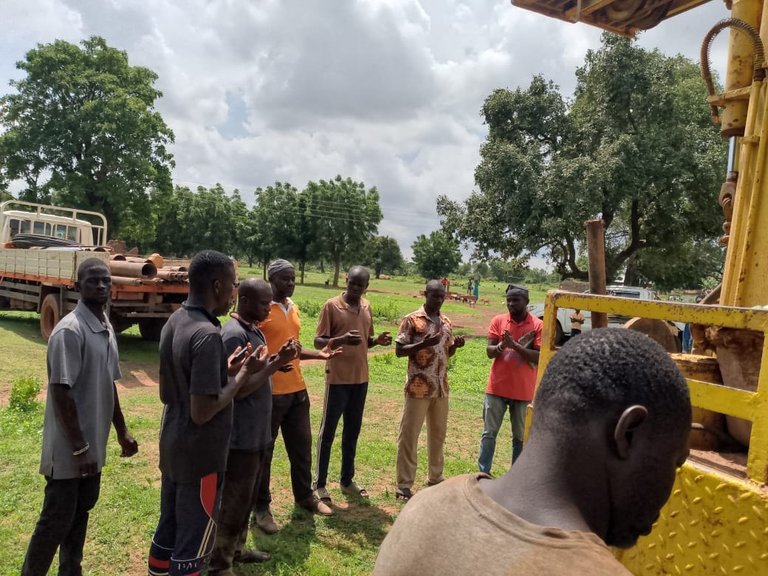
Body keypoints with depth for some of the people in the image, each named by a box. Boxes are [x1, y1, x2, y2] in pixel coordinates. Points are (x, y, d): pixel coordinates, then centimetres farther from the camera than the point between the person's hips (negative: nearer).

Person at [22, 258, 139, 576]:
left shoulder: (107, 329, 7)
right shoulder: (69, 331, -20)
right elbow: (61, 393, -22)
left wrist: (122, 432, 16)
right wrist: (79, 448, -21)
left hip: (94, 445, 8)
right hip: (69, 449, -8)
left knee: (81, 511, 19)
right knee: (57, 519, 4)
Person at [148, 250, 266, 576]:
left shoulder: (173, 323, 3)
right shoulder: (207, 334, -26)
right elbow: (202, 412, -26)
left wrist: (227, 371, 8)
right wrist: (243, 373, -16)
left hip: (172, 447, 9)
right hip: (200, 455, -9)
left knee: (167, 532, 22)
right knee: (192, 544, 8)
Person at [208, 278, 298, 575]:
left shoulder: (254, 330, 9)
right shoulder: (233, 334, -21)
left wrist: (279, 359, -2)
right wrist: (277, 362, -22)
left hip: (257, 432, 9)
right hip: (241, 436, -9)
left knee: (246, 497, 22)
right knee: (233, 502, 4)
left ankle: (236, 549, 39)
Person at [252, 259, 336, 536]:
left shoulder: (293, 309, 12)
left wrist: (318, 354, 7)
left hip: (297, 390, 8)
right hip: (270, 393, -7)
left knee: (302, 446, 17)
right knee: (263, 450, 7)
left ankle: (305, 496, 35)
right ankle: (261, 508, 21)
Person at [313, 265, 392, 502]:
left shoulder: (366, 307, 9)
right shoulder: (331, 306, -9)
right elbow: (318, 342, -11)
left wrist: (378, 340, -4)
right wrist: (342, 339, -28)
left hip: (361, 378, 6)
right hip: (338, 378, -6)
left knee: (353, 430, 14)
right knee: (328, 431, 3)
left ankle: (347, 480, 26)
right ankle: (319, 484, 13)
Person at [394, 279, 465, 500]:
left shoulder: (446, 322, 11)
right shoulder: (412, 320, -8)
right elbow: (399, 350, -10)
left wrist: (455, 345, -4)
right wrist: (424, 344, -23)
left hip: (441, 387, 6)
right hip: (418, 387, -6)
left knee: (438, 433, 16)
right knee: (409, 435, 0)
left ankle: (435, 477, 32)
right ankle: (404, 485, 9)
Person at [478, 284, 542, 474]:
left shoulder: (538, 325, -5)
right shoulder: (498, 321, 0)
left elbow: (539, 358, -12)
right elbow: (489, 352, -5)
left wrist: (515, 345, -24)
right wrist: (501, 346, -26)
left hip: (523, 390, -1)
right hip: (497, 387, 1)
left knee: (521, 437, 10)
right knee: (489, 433, 7)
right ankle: (483, 474, 17)